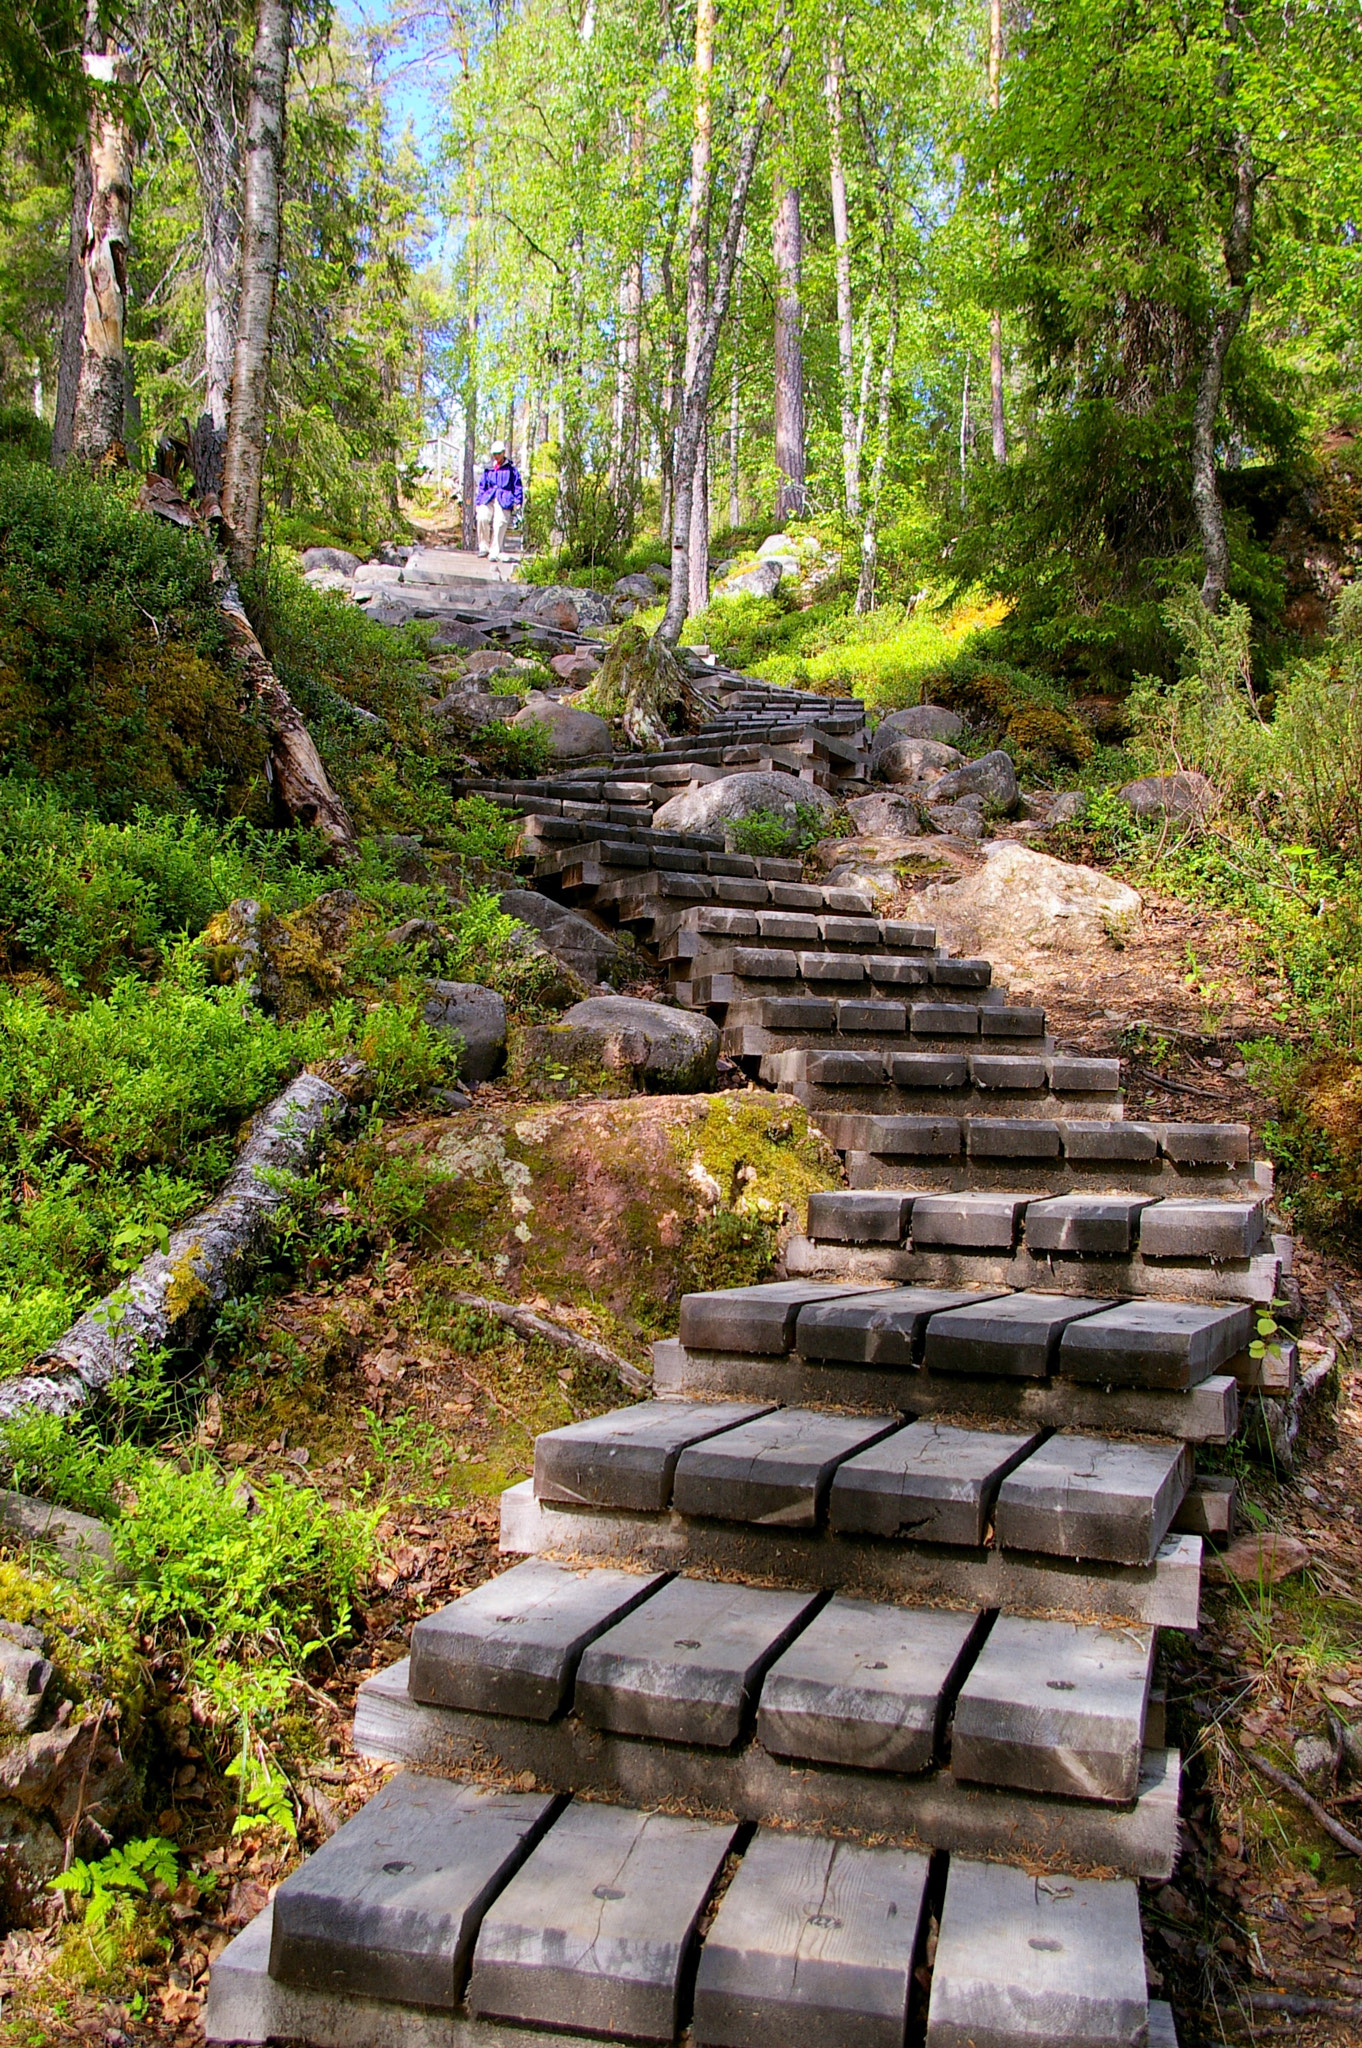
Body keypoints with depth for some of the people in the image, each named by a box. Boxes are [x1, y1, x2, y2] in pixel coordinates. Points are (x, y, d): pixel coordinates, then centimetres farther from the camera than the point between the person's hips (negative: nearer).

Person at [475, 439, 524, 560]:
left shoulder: (511, 468, 11)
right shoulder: (488, 469, 19)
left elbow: (517, 485, 12)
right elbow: (481, 486, 22)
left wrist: (518, 501, 3)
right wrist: (478, 502, 15)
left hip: (504, 500, -2)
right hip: (488, 499, 2)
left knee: (499, 524, -16)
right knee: (482, 518, -23)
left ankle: (494, 553, -10)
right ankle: (483, 547, -10)